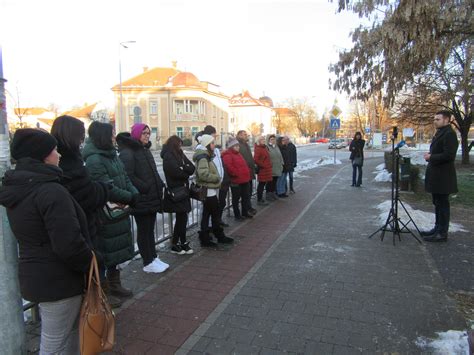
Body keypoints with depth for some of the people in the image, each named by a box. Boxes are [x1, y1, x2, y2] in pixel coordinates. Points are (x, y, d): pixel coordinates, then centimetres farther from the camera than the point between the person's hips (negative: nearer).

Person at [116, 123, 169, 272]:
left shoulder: (145, 150, 16)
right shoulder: (127, 152, -12)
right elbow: (128, 176, -22)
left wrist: (159, 186, 9)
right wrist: (146, 188, -19)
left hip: (152, 198, 8)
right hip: (141, 199, -8)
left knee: (150, 229, 15)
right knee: (143, 230, 2)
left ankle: (153, 257, 26)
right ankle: (148, 263, 13)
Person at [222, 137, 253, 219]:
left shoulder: (238, 154, 19)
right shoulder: (227, 155, -11)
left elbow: (244, 165, 26)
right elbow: (229, 167, -25)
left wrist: (247, 174, 15)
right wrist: (236, 174, -19)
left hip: (244, 180, 9)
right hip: (236, 181, -9)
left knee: (246, 197, 16)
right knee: (236, 198, 2)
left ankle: (245, 212, 29)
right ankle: (237, 215, 11)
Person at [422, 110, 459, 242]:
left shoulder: (449, 134, -15)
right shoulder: (440, 133, 16)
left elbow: (449, 155, -23)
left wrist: (431, 157, -14)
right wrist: (430, 156, 3)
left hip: (443, 177, -10)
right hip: (436, 175, 10)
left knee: (442, 204, -3)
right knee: (438, 203, 16)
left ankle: (442, 234, 5)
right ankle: (437, 229, 27)